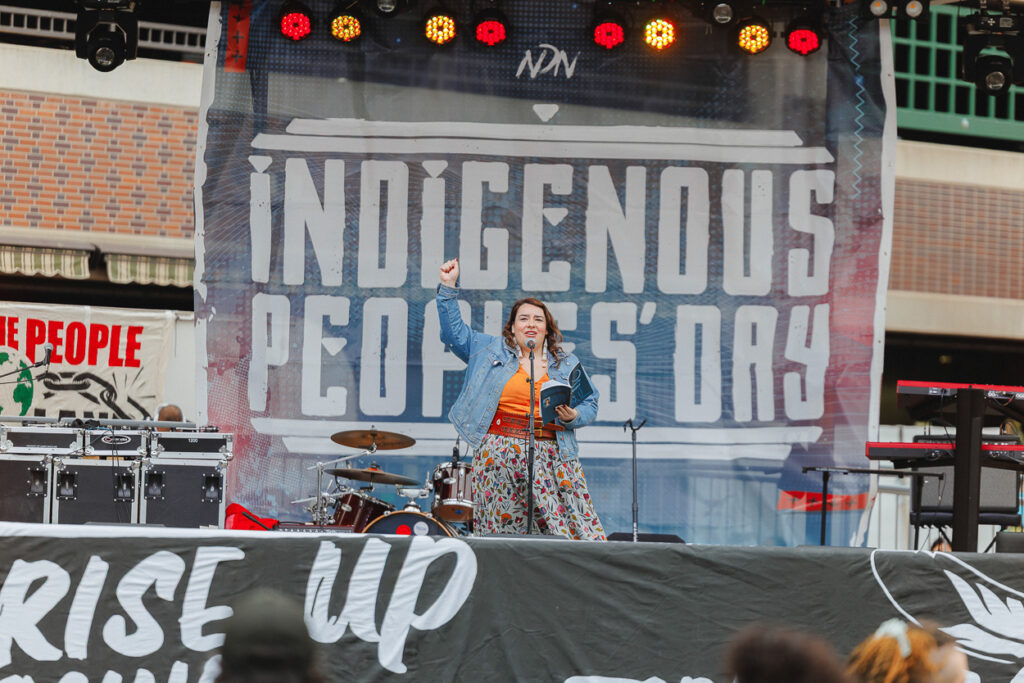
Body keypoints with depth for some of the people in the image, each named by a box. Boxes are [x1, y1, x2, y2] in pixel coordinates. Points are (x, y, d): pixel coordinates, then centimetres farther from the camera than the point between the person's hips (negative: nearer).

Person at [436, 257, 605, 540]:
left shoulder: (567, 365, 13)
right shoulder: (492, 350, 12)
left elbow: (590, 405, 14)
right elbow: (454, 331, 12)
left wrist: (573, 416, -8)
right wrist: (449, 287, 5)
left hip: (551, 457, 1)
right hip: (499, 457, 0)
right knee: (502, 533, -5)